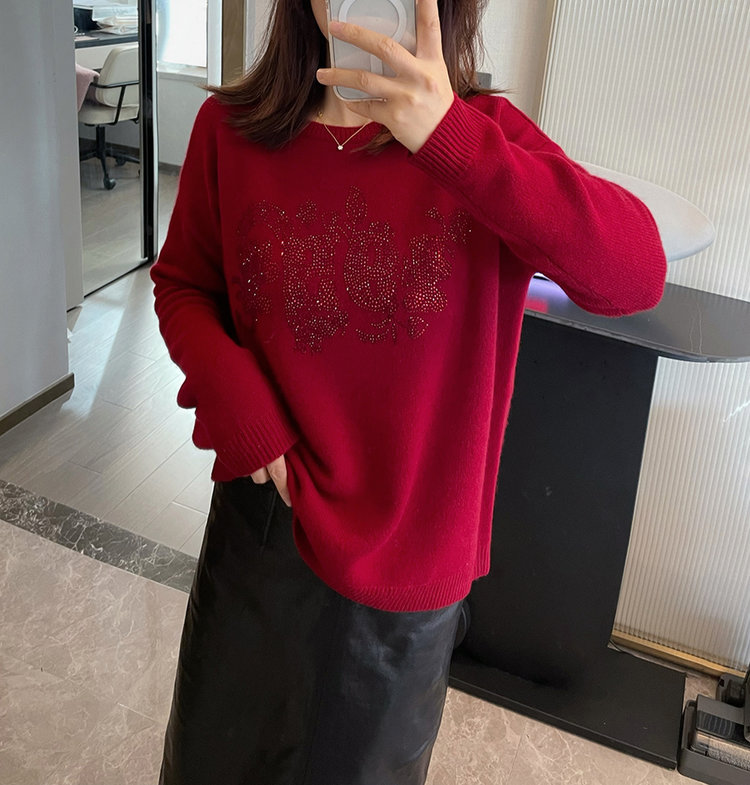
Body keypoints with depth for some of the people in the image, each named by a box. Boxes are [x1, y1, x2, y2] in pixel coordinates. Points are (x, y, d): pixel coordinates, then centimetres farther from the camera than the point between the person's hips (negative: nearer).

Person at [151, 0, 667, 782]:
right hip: (262, 506, 1)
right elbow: (181, 284, 5)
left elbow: (636, 272, -28)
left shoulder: (482, 130, -13)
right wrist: (233, 394, -15)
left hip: (406, 537, -1)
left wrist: (450, 137, -40)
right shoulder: (231, 128, -8)